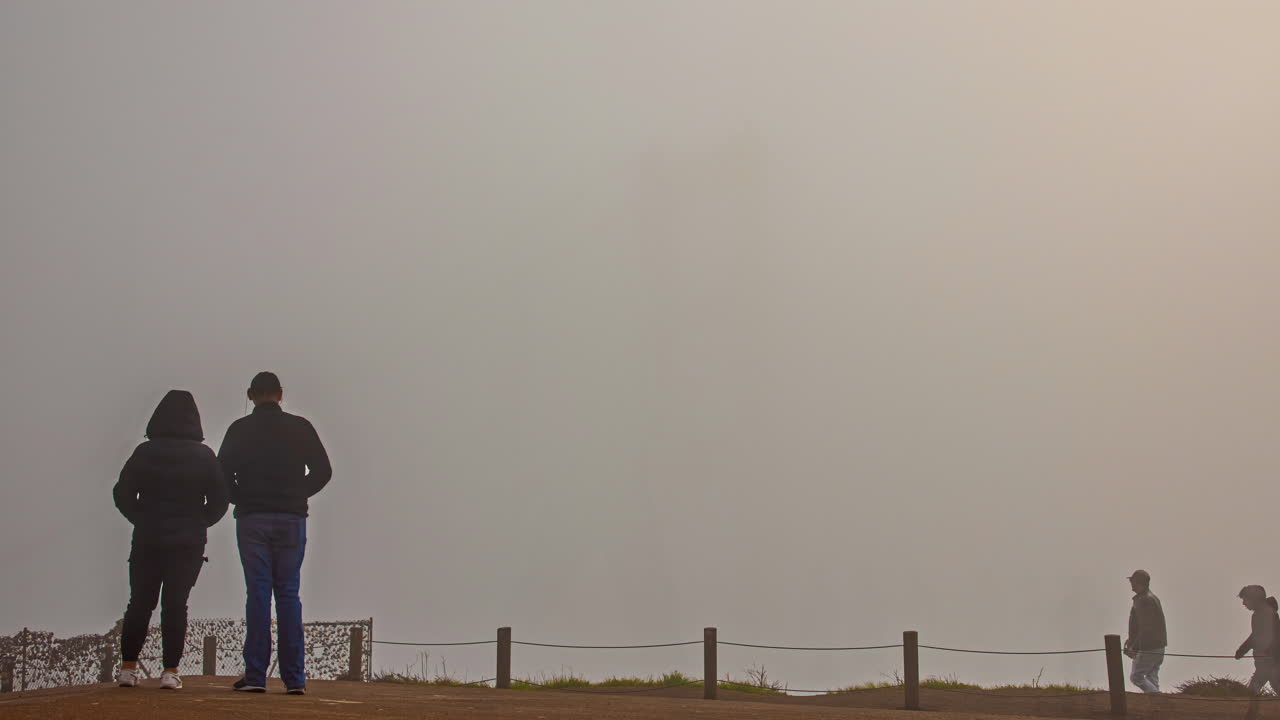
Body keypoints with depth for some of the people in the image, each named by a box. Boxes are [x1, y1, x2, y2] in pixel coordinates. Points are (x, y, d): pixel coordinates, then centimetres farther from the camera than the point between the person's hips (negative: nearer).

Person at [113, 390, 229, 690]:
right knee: (175, 604, 2)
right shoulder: (204, 456, -2)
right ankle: (170, 671, -1)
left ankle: (128, 668, 10)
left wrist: (143, 520, 12)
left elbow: (122, 494, -1)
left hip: (147, 540, 1)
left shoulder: (145, 452, -2)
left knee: (139, 603, 10)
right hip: (188, 542, 0)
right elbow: (219, 500, -1)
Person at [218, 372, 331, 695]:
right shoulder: (300, 428, 5)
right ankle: (294, 678, 1)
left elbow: (222, 474, -4)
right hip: (291, 519, 1)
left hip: (252, 519, -1)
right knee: (288, 593, 4)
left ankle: (255, 675, -4)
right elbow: (322, 471, 1)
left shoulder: (240, 429, 2)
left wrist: (242, 499, 12)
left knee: (257, 593, 0)